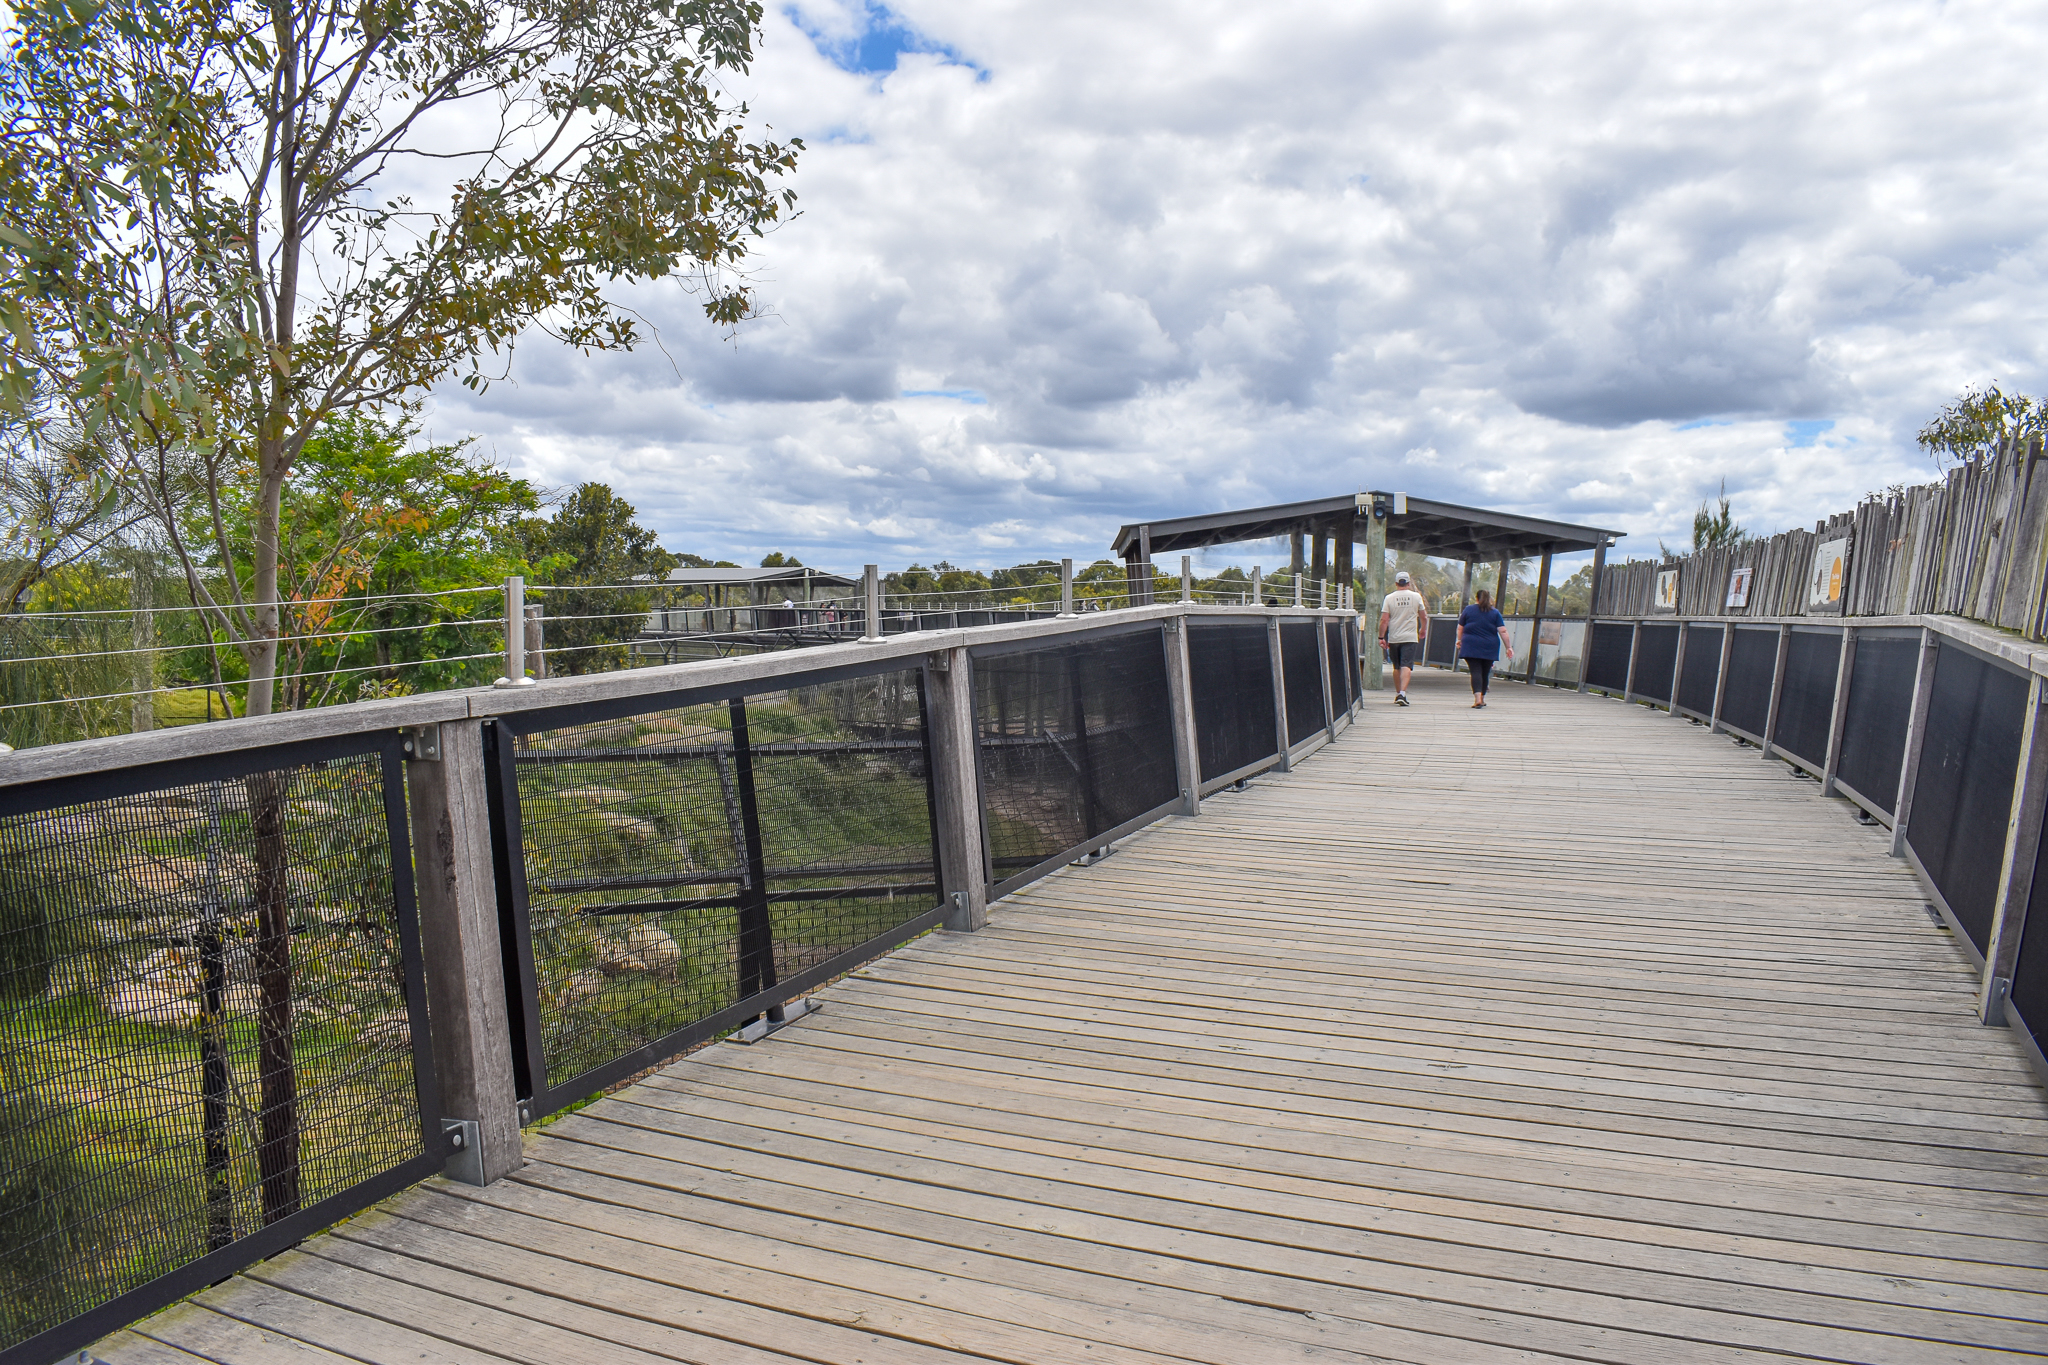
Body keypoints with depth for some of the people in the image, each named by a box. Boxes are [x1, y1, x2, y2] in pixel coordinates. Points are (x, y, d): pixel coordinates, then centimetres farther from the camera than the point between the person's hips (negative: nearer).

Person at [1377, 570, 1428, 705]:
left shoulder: (1389, 598, -1)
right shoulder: (1416, 596, 0)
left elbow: (1384, 620, -6)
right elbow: (1424, 617, 9)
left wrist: (1381, 637, -1)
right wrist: (1423, 630, 26)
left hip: (1393, 638, 1)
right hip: (1410, 638, -1)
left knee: (1397, 667, 14)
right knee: (1406, 666, -8)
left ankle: (1398, 693, 24)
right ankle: (1402, 693, -23)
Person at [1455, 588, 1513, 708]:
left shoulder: (1468, 610, 3)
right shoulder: (1495, 613, 5)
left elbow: (1460, 628, 7)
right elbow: (1503, 631, -2)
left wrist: (1460, 640, 24)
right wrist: (1508, 647, 1)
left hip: (1471, 647, -2)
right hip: (1489, 648, 2)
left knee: (1476, 671, -8)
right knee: (1485, 673, 14)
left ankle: (1477, 698, -27)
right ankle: (1482, 699, 25)